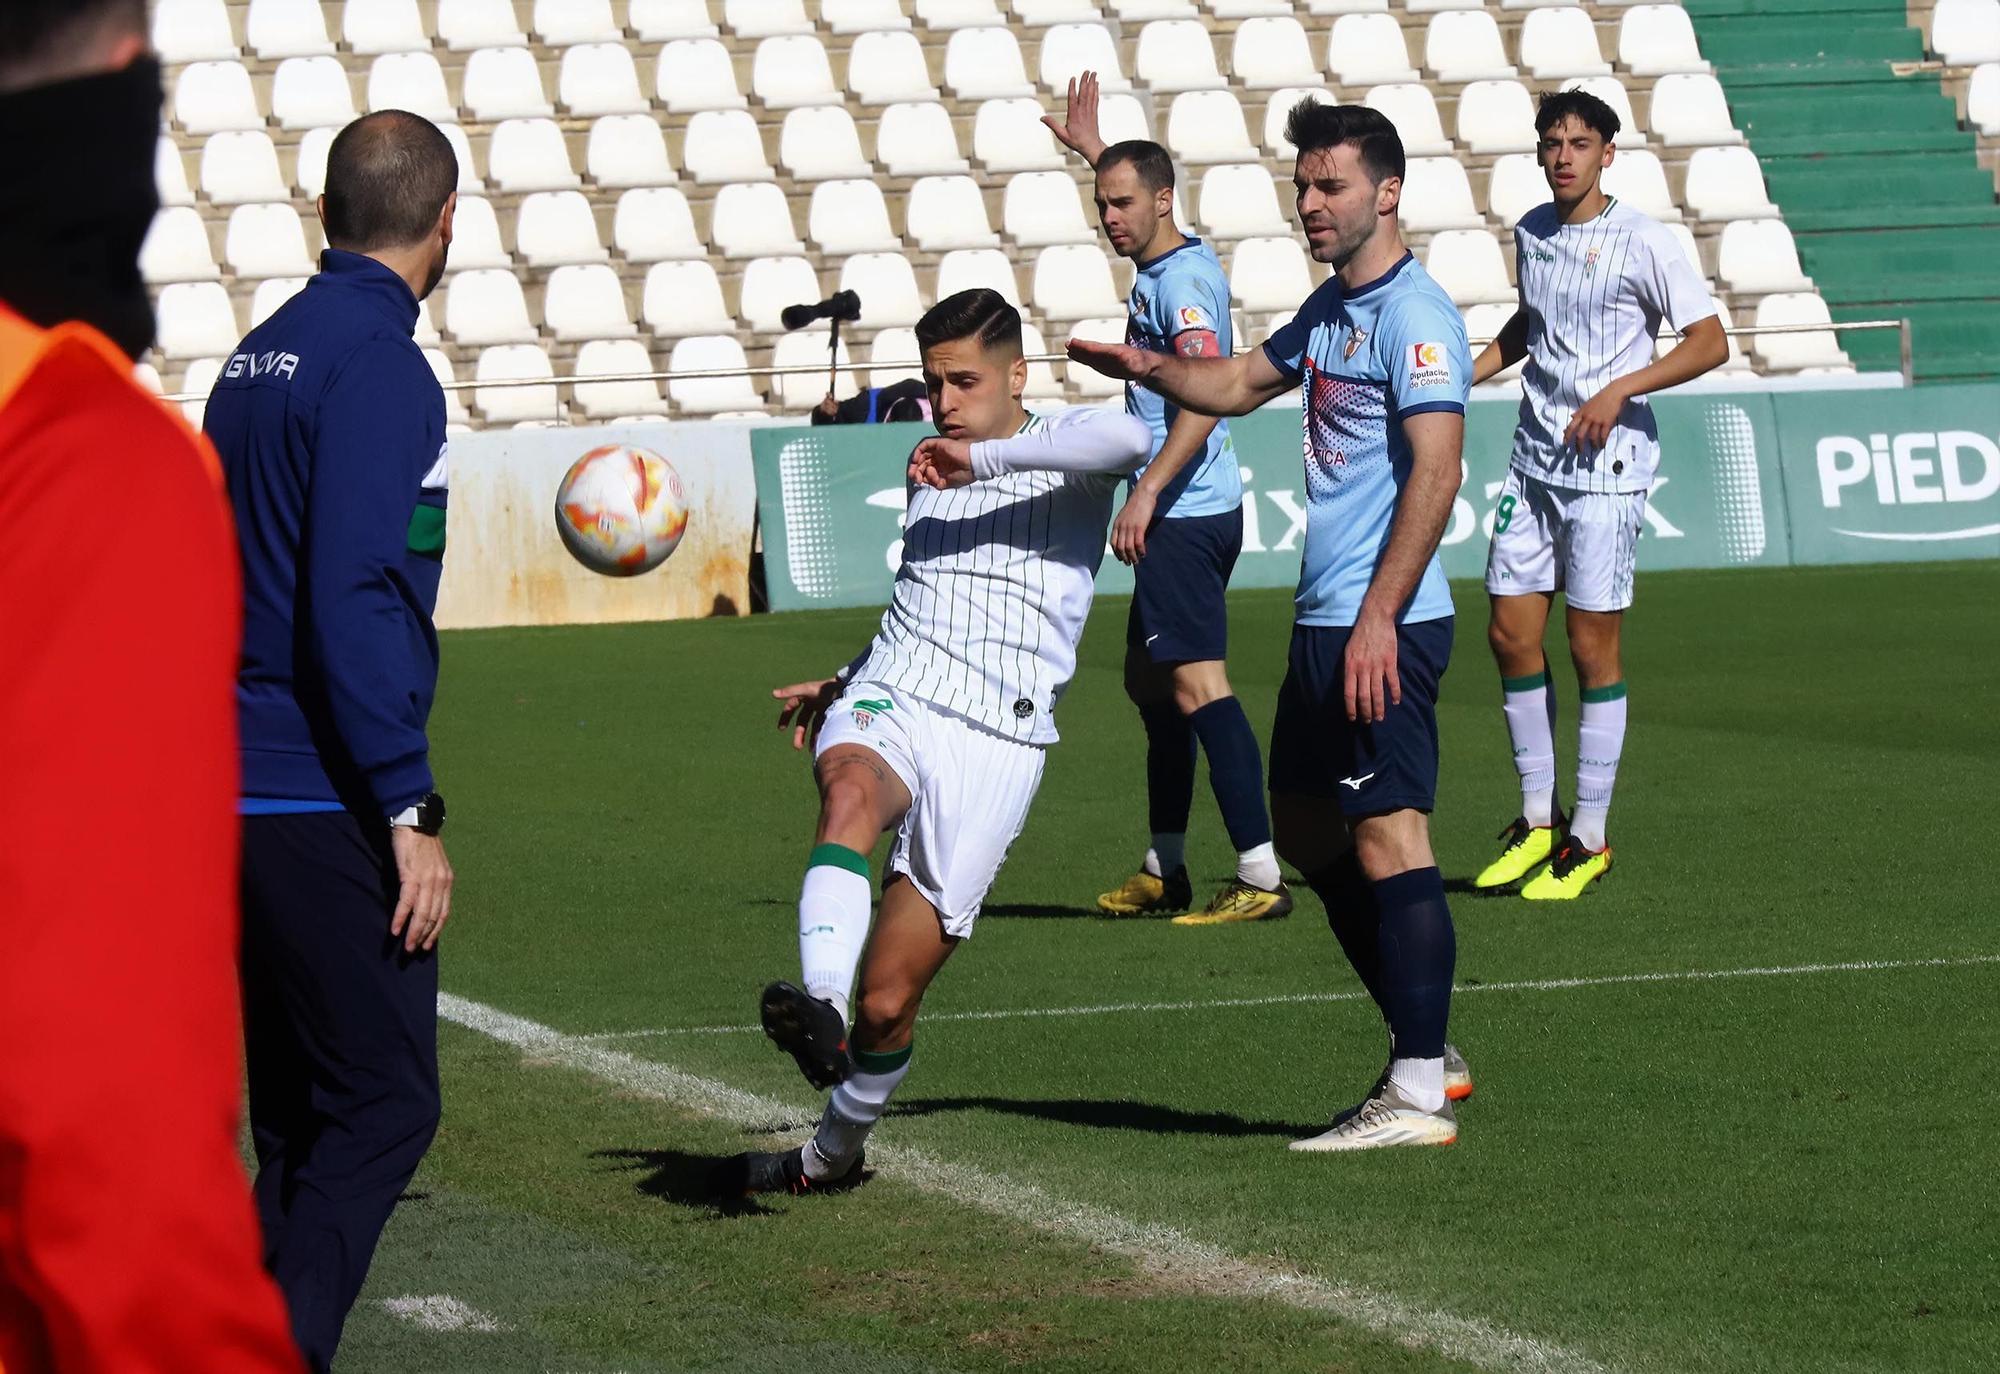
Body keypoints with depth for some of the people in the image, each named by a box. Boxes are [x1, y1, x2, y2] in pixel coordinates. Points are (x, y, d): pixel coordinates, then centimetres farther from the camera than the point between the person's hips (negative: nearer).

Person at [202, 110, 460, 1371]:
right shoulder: (378, 366, -13)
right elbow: (354, 600, -20)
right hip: (328, 804, -9)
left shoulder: (256, 358, 14)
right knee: (383, 1106, -6)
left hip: (239, 791, 9)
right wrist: (410, 813, -19)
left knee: (300, 1117, 13)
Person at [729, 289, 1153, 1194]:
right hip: (888, 705, 4)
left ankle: (836, 1149, 24)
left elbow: (1129, 440, -23)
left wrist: (981, 459, -20)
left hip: (993, 744, -4)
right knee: (851, 791, -38)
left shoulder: (1062, 457, 3)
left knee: (888, 1000, -4)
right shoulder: (928, 475, 23)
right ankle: (817, 1006, -57)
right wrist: (839, 683, 37)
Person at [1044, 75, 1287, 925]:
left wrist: (1147, 492, -31)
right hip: (1181, 515, 11)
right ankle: (1165, 871, 24)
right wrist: (1093, 149, 47)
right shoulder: (1172, 262, 14)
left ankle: (1261, 877, -19)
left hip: (1186, 515, -11)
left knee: (1196, 683, -15)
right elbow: (1132, 189, 40)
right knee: (1150, 681, 17)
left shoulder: (1181, 280, -15)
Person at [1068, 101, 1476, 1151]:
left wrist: (1379, 618, -25)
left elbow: (1435, 471, -21)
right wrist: (1150, 367, 15)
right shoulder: (1330, 308, 16)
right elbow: (1244, 381, 33)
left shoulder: (1414, 314, -13)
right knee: (1307, 830, 15)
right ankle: (1424, 1049, 23)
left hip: (1382, 628, -10)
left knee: (1388, 835, -10)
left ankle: (1417, 1096, -9)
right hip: (1322, 624, 10)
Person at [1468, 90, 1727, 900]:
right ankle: (1537, 822, 16)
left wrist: (1621, 387, -21)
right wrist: (1470, 372, 13)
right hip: (1534, 462, 6)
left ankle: (1589, 839, 6)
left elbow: (1710, 343, -12)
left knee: (1592, 649, -3)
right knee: (1510, 636, 4)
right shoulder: (1531, 232, 10)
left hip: (1606, 469, -6)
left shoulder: (1641, 242, -10)